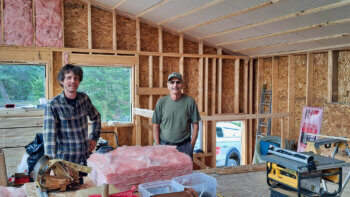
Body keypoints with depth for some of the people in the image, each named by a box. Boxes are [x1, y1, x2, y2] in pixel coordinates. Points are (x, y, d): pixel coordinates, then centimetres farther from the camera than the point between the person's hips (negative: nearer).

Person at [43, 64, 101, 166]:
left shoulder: (84, 98, 3)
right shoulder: (53, 105, -13)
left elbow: (96, 117, 20)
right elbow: (49, 135, -20)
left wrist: (94, 138, 11)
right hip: (65, 160, -4)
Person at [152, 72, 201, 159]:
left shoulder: (190, 101, -3)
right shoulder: (161, 102, 0)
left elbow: (195, 125, 1)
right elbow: (156, 126, 5)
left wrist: (191, 146, -2)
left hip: (184, 146, -1)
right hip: (164, 145, 1)